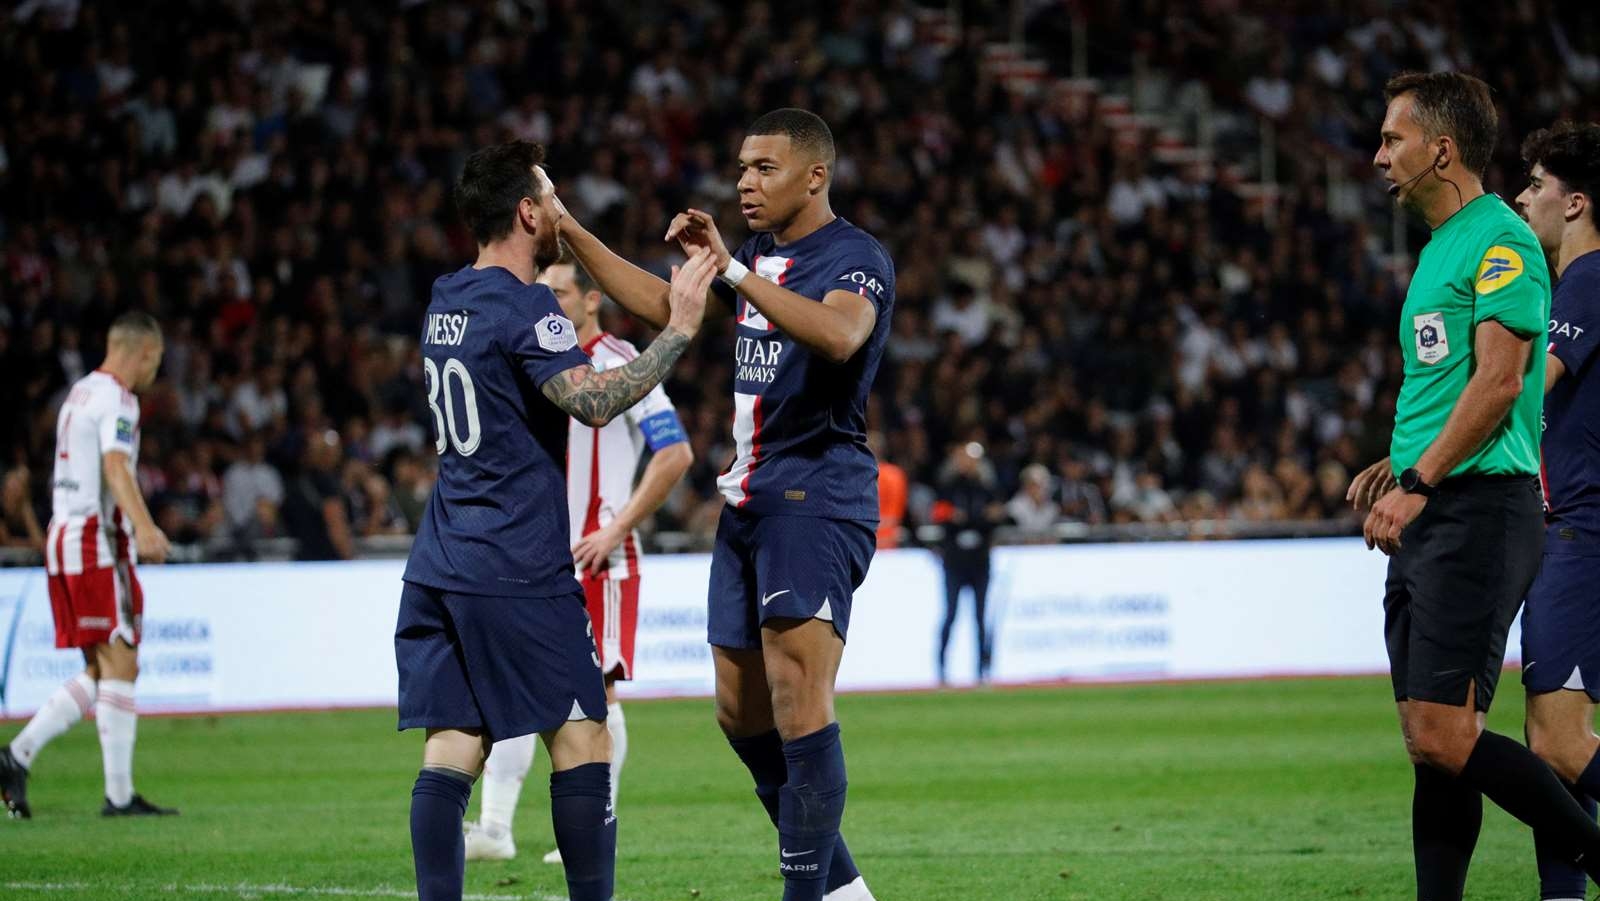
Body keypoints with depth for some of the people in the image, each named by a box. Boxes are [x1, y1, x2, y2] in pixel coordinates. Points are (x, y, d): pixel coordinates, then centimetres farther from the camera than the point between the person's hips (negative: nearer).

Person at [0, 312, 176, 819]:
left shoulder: (79, 393, 20)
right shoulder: (117, 399, -9)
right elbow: (115, 467, -25)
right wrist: (144, 527, -39)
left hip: (63, 535, 9)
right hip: (99, 543, -9)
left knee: (101, 672, 11)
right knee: (119, 666, -8)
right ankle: (119, 795, -10)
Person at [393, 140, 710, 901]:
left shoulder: (446, 300, 14)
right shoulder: (524, 307, -11)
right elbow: (593, 402, -23)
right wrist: (678, 329, -17)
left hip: (440, 567, 8)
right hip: (517, 570, -8)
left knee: (451, 750, 2)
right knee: (581, 741, -1)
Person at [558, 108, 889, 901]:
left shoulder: (856, 258, -10)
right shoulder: (759, 258, 17)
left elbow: (839, 335, -31)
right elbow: (660, 305, 24)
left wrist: (731, 270, -37)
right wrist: (570, 232, 16)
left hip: (815, 500, -9)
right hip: (747, 501, 9)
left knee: (797, 705, -15)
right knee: (741, 714, 11)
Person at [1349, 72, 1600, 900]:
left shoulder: (1500, 241, -9)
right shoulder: (1440, 249, 21)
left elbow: (1499, 381, -18)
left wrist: (1418, 483, -19)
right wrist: (1397, 468, 13)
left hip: (1478, 511, -10)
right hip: (1427, 520, 10)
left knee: (1444, 737, -15)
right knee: (1429, 744, 5)